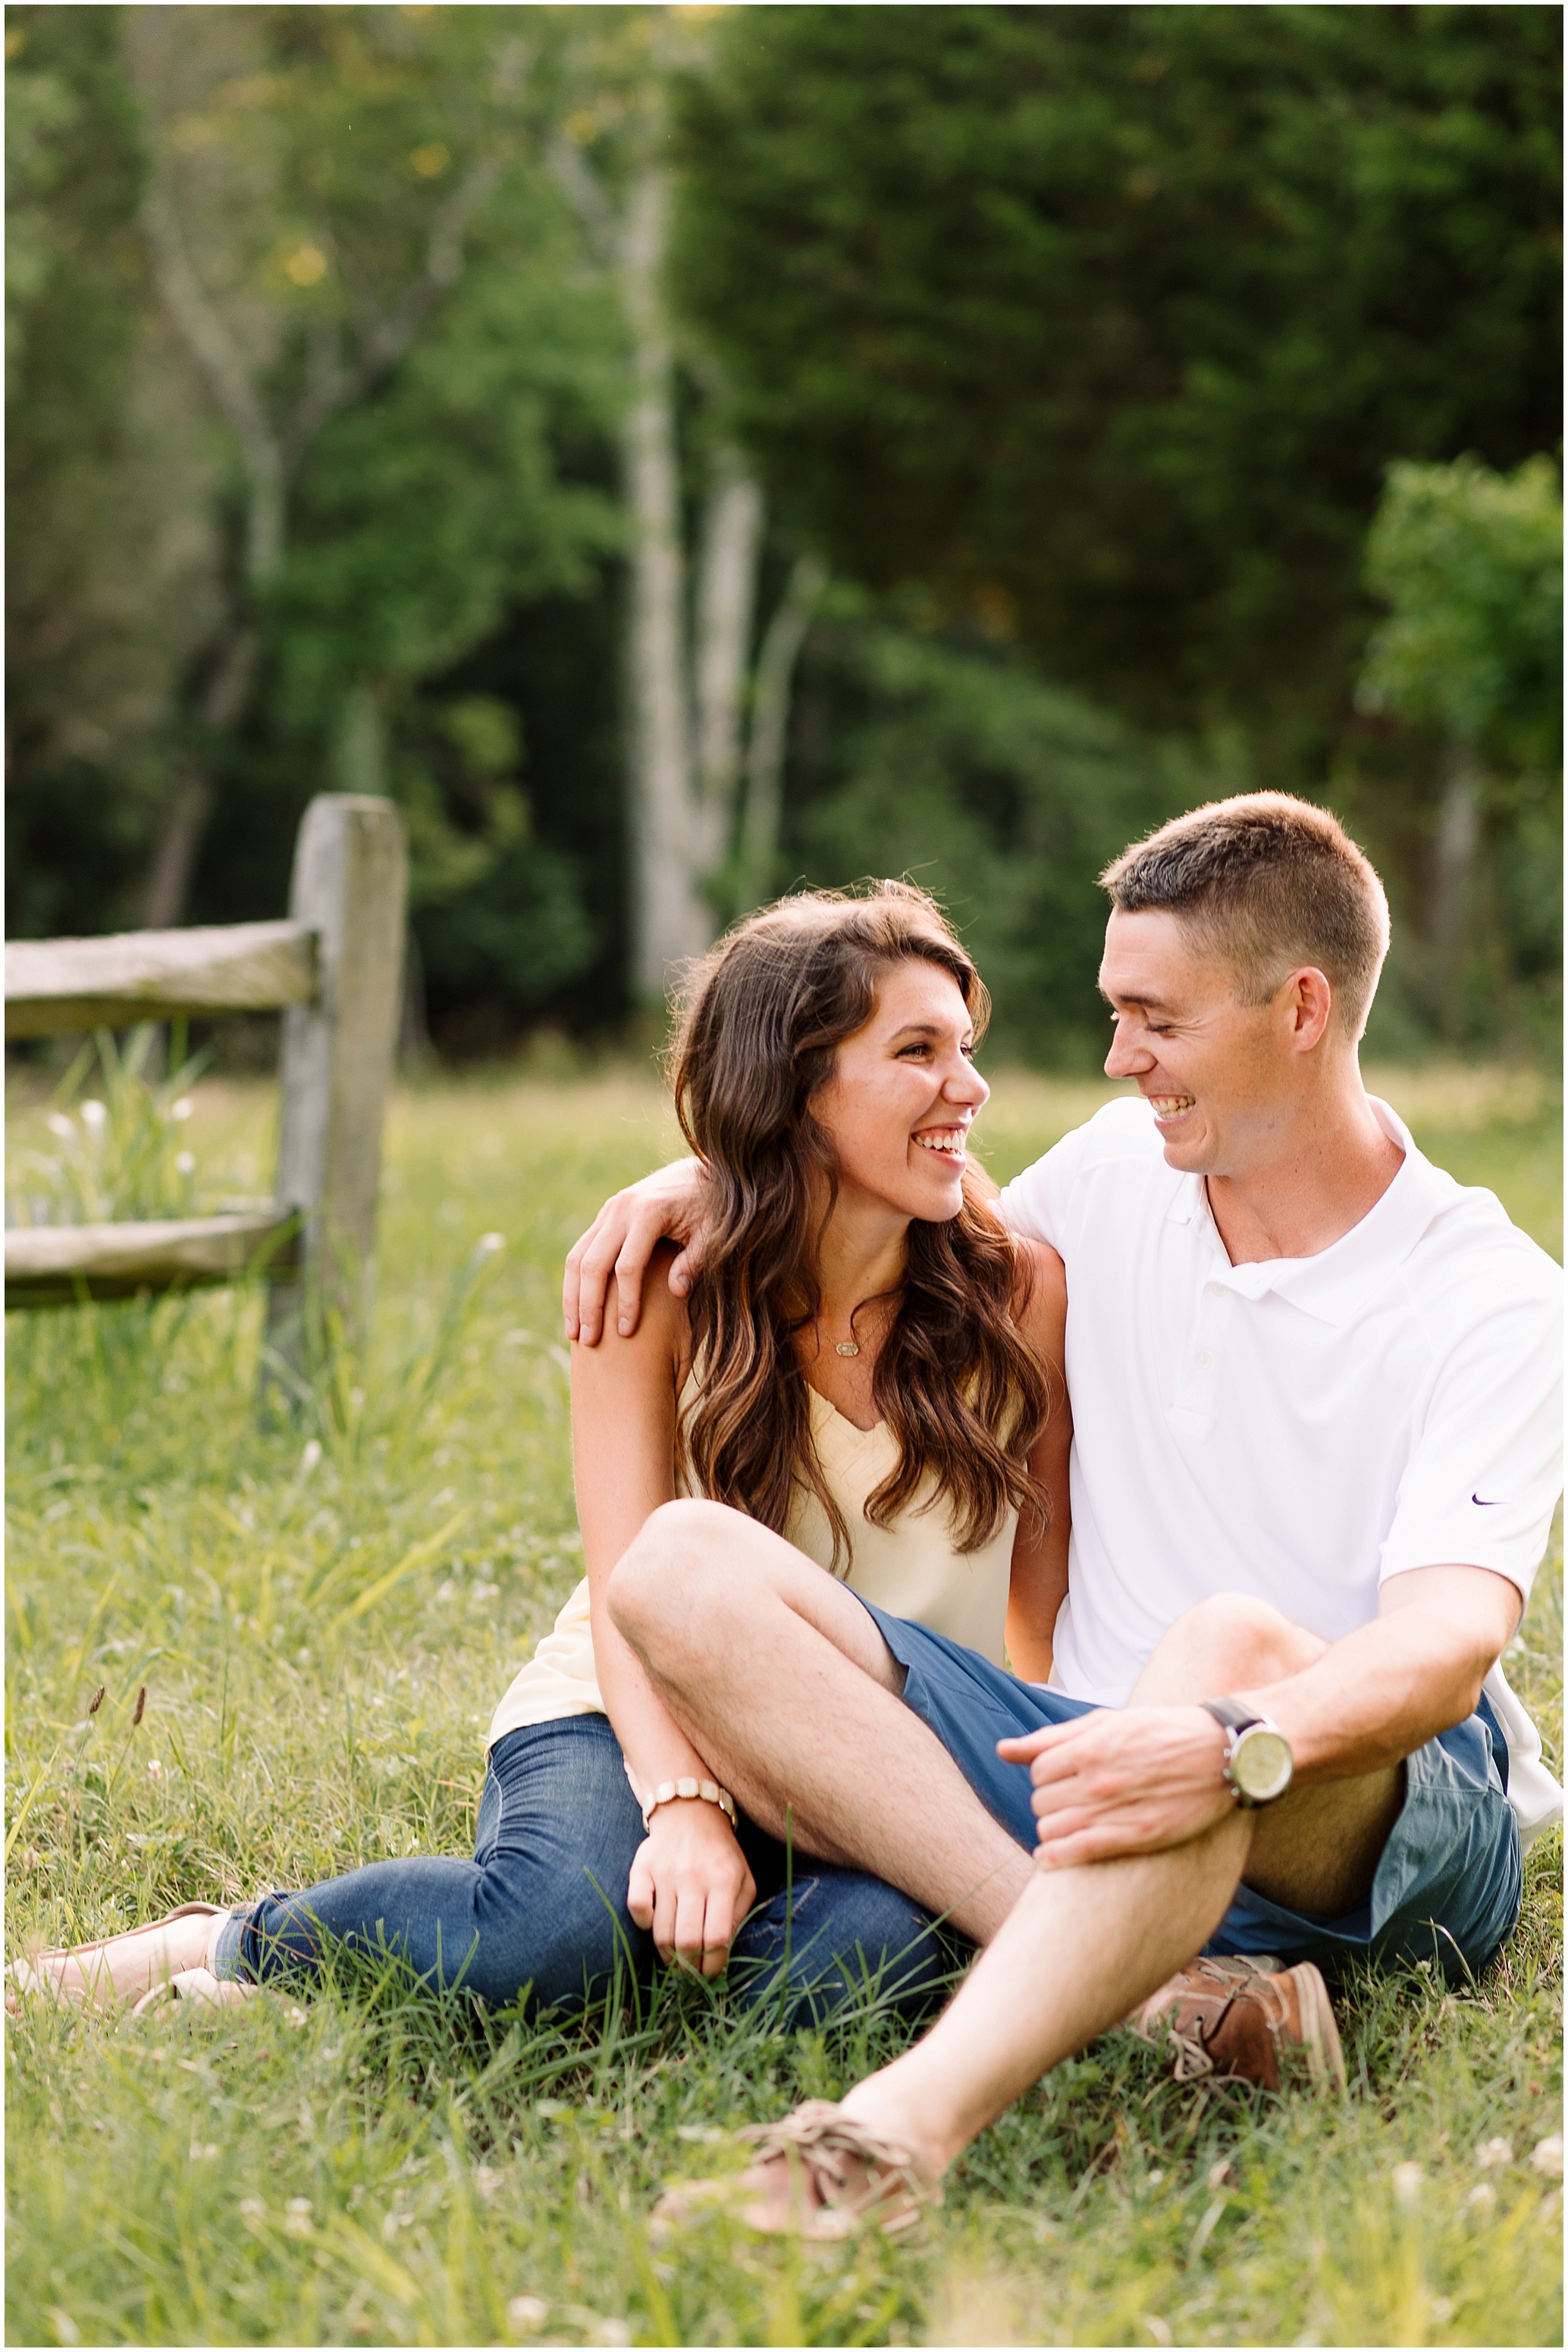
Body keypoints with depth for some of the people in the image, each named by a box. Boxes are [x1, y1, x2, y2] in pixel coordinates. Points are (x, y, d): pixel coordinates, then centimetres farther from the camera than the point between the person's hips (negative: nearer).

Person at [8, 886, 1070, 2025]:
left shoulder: (1019, 1297, -3)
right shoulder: (659, 1285, -7)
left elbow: (1050, 1599, 4)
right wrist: (683, 1803, -32)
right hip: (630, 1720, -1)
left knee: (867, 1944, -36)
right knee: (551, 1925, -37)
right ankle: (231, 1943, -9)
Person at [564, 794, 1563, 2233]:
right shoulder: (1125, 1169, 9)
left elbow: (1450, 1641, -24)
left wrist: (1236, 1743, -45)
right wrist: (713, 1180, 14)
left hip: (1386, 1824, -6)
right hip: (1091, 1758, 6)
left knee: (1230, 1642, -42)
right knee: (684, 1577, -17)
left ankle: (915, 2119, -59)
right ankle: (1144, 1980, -35)